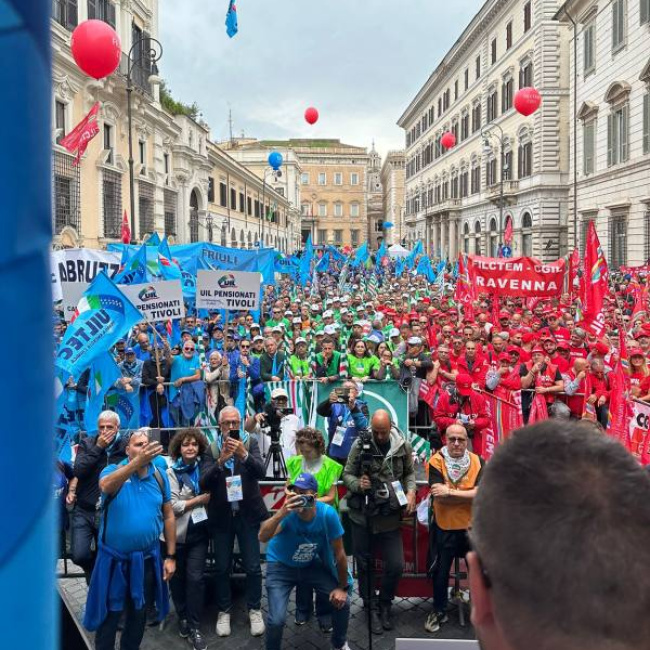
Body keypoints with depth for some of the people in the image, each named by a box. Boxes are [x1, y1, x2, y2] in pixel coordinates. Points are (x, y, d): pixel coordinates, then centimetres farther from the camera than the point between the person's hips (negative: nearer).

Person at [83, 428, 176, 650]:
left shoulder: (159, 476, -1)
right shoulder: (113, 471, -11)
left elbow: (168, 516, 5)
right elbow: (106, 486, -36)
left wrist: (171, 556, 2)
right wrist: (137, 462, -50)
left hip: (147, 558, 3)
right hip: (114, 559, -3)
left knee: (139, 613, 19)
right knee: (109, 614, 10)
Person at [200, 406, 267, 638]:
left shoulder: (250, 443, -3)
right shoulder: (211, 448, -4)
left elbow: (260, 472, -15)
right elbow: (204, 483, -12)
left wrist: (243, 454, -31)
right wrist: (220, 460, -28)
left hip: (248, 514, 0)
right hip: (221, 515, 0)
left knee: (252, 566, 5)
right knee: (222, 567, 9)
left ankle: (254, 610, 22)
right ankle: (224, 611, 26)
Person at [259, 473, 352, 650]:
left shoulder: (327, 514, -26)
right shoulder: (288, 512, -31)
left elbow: (339, 553, -13)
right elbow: (262, 537, -47)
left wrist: (342, 587, -5)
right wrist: (282, 512, -61)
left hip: (312, 564, 3)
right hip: (281, 566, -2)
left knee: (342, 601, -4)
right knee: (277, 620, -17)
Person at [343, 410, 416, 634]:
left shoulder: (403, 447, -2)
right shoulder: (360, 445, -8)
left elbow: (409, 473, 9)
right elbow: (347, 474, -2)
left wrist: (411, 492, -8)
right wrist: (358, 484, -22)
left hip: (390, 517, 1)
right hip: (362, 515, -1)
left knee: (396, 565, 2)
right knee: (364, 564, 10)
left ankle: (384, 603, 28)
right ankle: (371, 607, 30)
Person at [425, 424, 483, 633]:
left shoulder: (477, 461, -5)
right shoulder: (436, 462, -12)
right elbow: (439, 497, -20)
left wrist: (450, 492, -22)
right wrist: (468, 495, -18)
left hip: (472, 526, 2)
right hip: (444, 527, -1)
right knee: (441, 571, 12)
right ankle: (439, 611, 32)